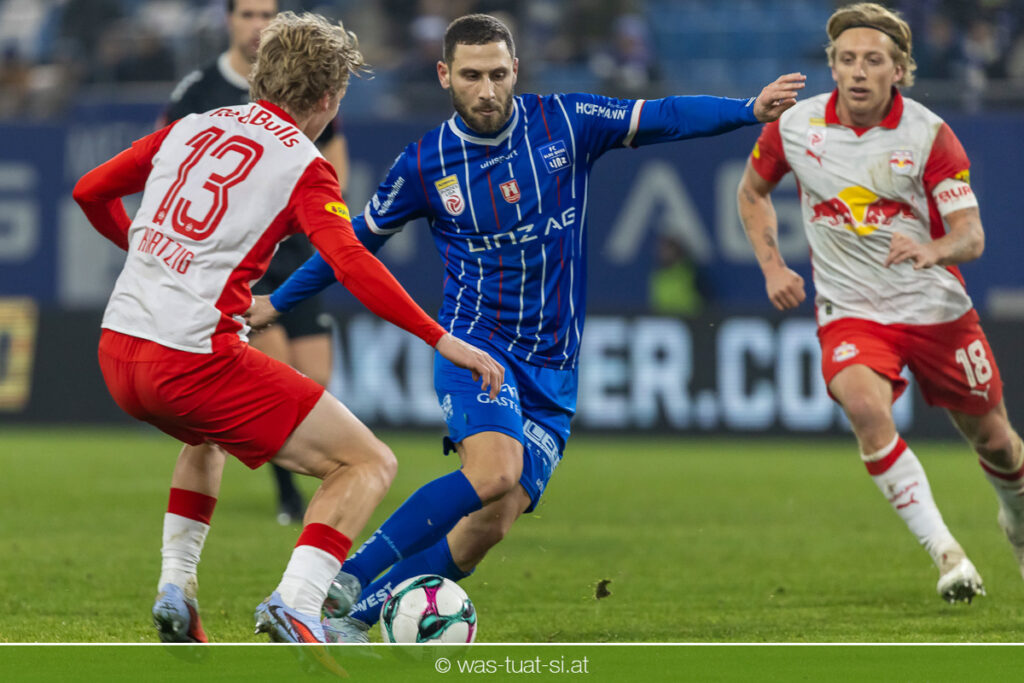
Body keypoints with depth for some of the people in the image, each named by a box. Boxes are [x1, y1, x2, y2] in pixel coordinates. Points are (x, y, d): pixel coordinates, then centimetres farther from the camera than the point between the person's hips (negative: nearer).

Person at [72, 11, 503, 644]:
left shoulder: (190, 129, 16)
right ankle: (296, 603, -19)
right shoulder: (303, 165, -1)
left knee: (208, 433, 40)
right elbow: (349, 260, -16)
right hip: (197, 353, -7)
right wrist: (441, 339, -16)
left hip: (116, 352, 7)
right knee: (369, 464, -1)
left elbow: (90, 191, 23)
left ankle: (176, 590, 28)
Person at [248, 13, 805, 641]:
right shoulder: (426, 164, -2)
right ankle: (343, 580, -26)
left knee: (489, 529, -8)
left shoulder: (564, 124, -1)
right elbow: (359, 238, 12)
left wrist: (751, 110, -17)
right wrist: (278, 302, 19)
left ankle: (352, 617, 5)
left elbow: (664, 117, -3)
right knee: (494, 470, -31)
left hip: (552, 371, 3)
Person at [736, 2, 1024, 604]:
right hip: (850, 312, 0)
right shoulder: (795, 126, -5)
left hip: (936, 307, 0)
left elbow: (971, 236, -15)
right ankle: (945, 552, -24)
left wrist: (934, 249, -37)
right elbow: (753, 191, 16)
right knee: (866, 407, -30)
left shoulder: (928, 134, -11)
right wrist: (772, 266, 5)